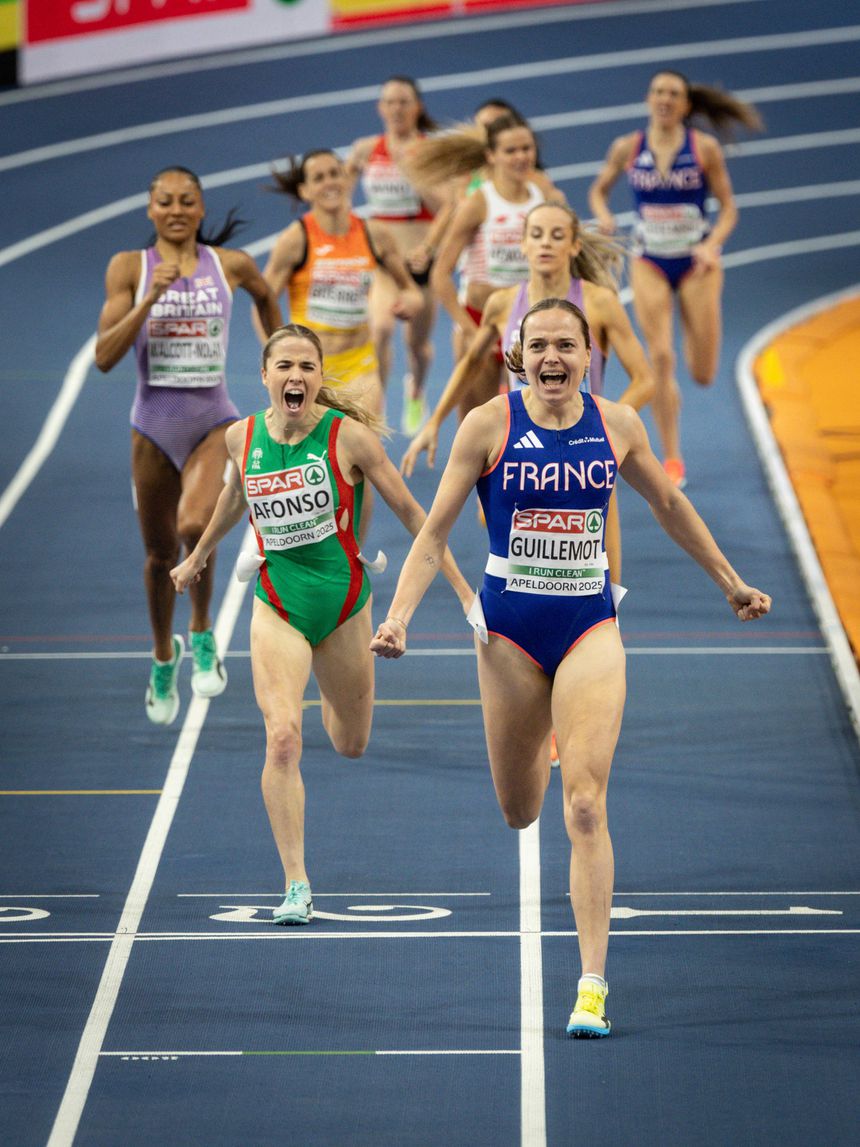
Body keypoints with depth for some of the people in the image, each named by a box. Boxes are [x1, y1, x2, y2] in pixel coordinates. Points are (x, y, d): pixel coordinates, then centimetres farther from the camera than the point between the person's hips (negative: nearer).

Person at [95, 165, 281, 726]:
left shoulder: (231, 265, -1)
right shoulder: (129, 268, -3)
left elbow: (266, 295, 23)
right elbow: (105, 355, -11)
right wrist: (149, 298, -20)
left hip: (214, 422, -1)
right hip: (155, 423, 1)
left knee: (194, 525, -28)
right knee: (160, 552, 12)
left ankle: (203, 634, -5)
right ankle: (163, 658, 36)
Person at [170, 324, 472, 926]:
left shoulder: (348, 436, -13)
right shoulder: (244, 437, -4)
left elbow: (409, 511, -7)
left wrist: (464, 590, -7)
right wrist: (198, 555, 34)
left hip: (344, 600, 0)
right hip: (278, 606, 0)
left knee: (350, 744, 16)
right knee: (282, 740, -20)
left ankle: (331, 691, 55)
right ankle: (297, 886, -15)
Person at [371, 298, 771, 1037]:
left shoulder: (618, 426, -1)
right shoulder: (489, 425, -7)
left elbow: (669, 505, 17)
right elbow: (435, 531, -5)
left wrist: (730, 582, 24)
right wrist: (399, 616, -16)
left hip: (589, 624, 0)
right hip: (510, 627, 0)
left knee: (585, 808, -13)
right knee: (519, 811, 14)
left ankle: (593, 985, -12)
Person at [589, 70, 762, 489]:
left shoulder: (705, 148, -6)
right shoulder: (627, 149, -2)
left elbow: (728, 208, -2)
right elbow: (598, 190, 13)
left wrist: (712, 245, -19)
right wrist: (603, 215, -10)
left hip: (697, 263, -1)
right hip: (649, 263, 1)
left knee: (703, 374, 0)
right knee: (660, 359, -12)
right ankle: (671, 459, -1)